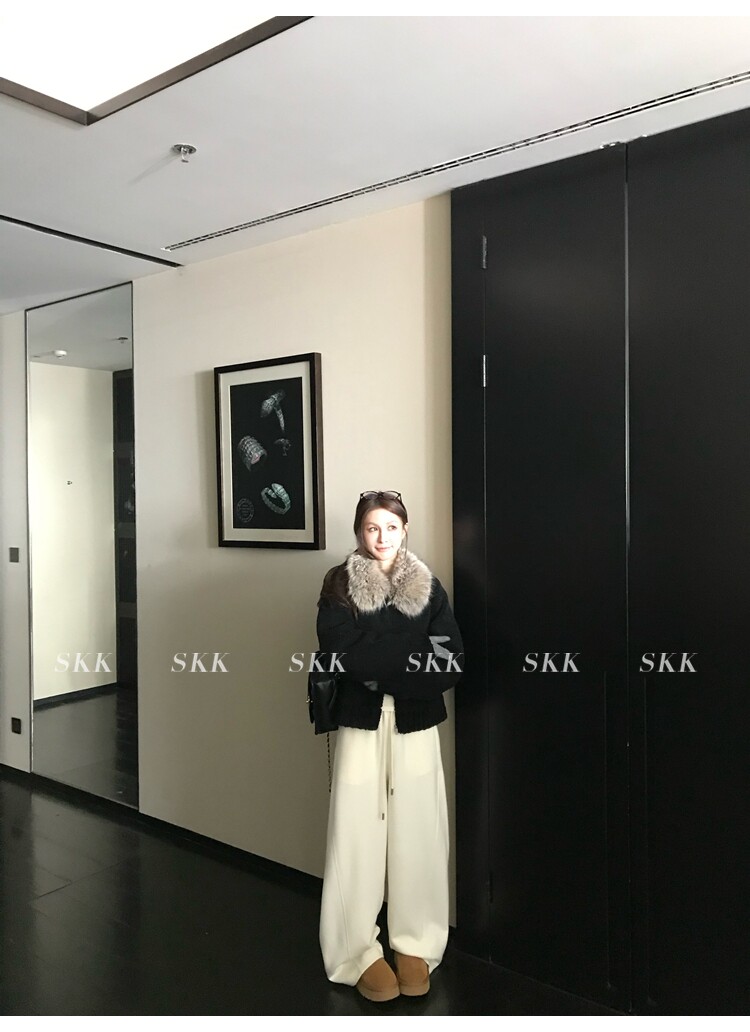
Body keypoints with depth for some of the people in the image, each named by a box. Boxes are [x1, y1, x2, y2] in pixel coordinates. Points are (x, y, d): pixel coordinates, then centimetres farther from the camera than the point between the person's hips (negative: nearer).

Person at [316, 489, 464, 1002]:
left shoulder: (429, 586, 5)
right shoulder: (340, 585, 1)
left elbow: (452, 664, -4)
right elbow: (342, 654, -13)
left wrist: (379, 667, -13)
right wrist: (412, 661, -13)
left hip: (415, 724, 2)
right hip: (362, 722, -1)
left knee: (417, 833, 5)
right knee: (358, 834, 1)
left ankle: (416, 946, 22)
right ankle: (359, 950, 17)